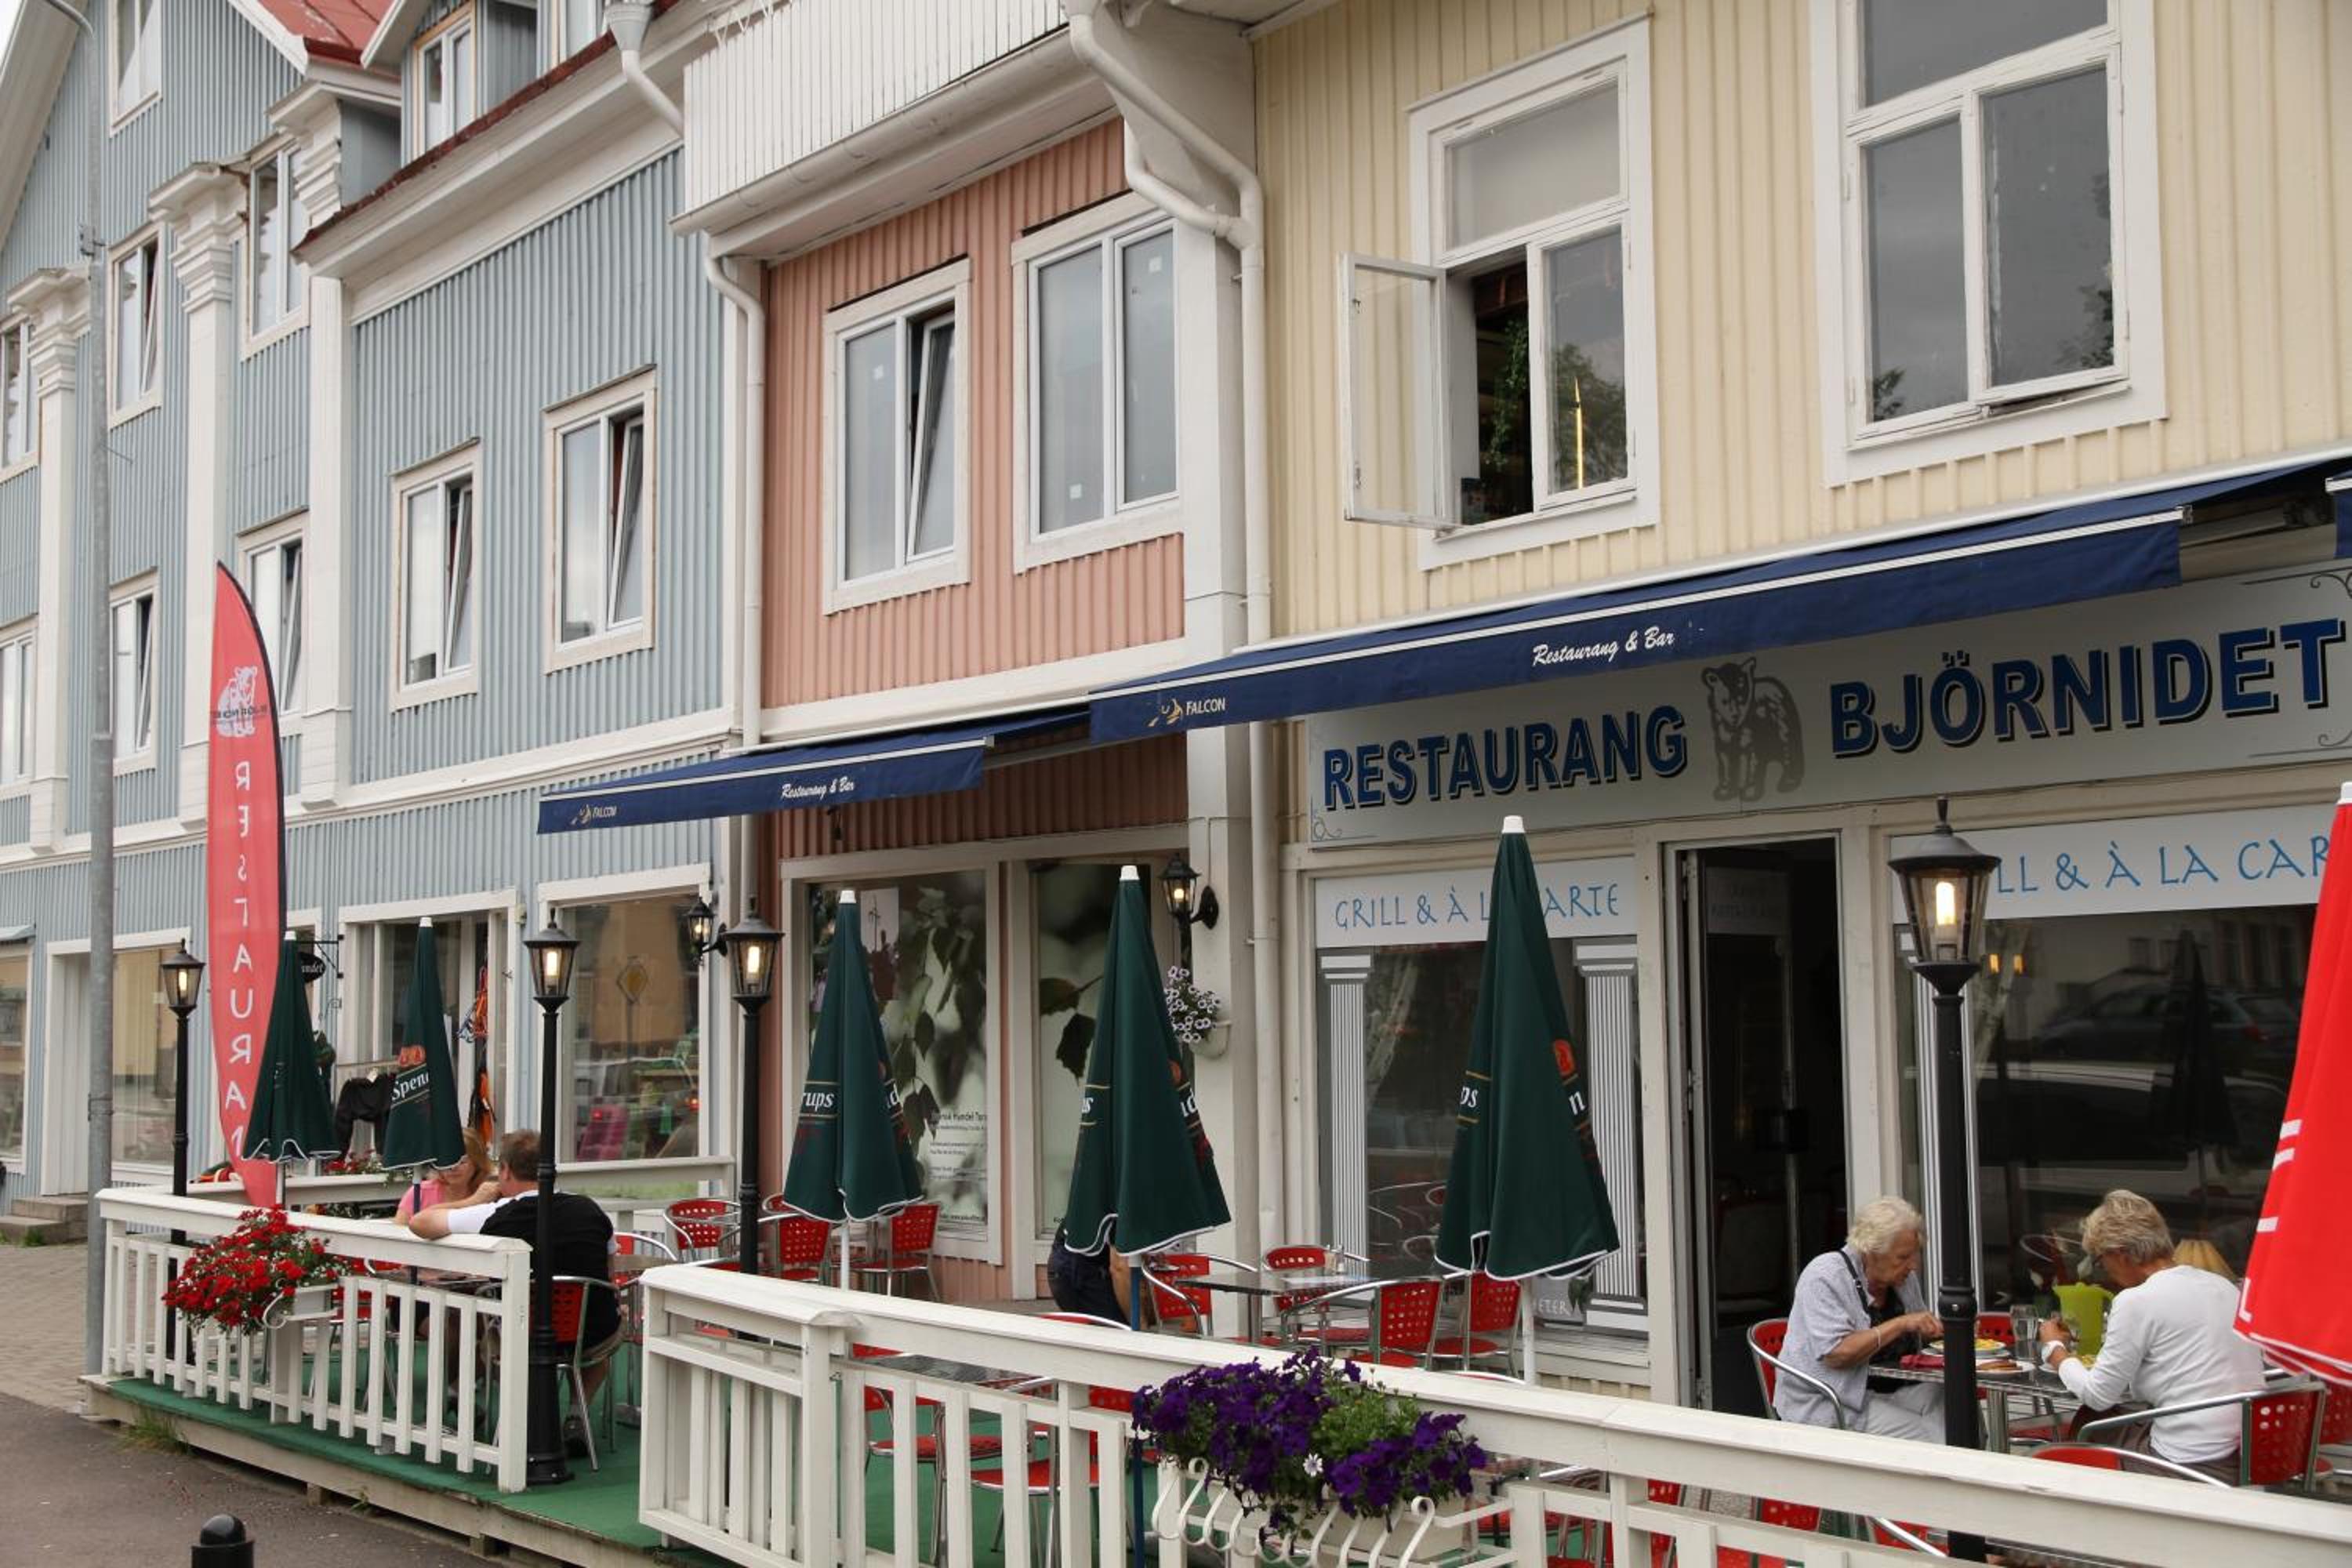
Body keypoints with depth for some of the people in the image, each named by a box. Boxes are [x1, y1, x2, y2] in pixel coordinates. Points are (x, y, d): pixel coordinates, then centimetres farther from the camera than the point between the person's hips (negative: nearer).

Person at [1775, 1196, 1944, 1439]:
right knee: (1930, 1438, -24)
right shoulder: (1824, 1279, -15)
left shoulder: (1903, 1277, 10)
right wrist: (1900, 1324, -24)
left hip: (1894, 1390, 8)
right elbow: (1836, 1355, -24)